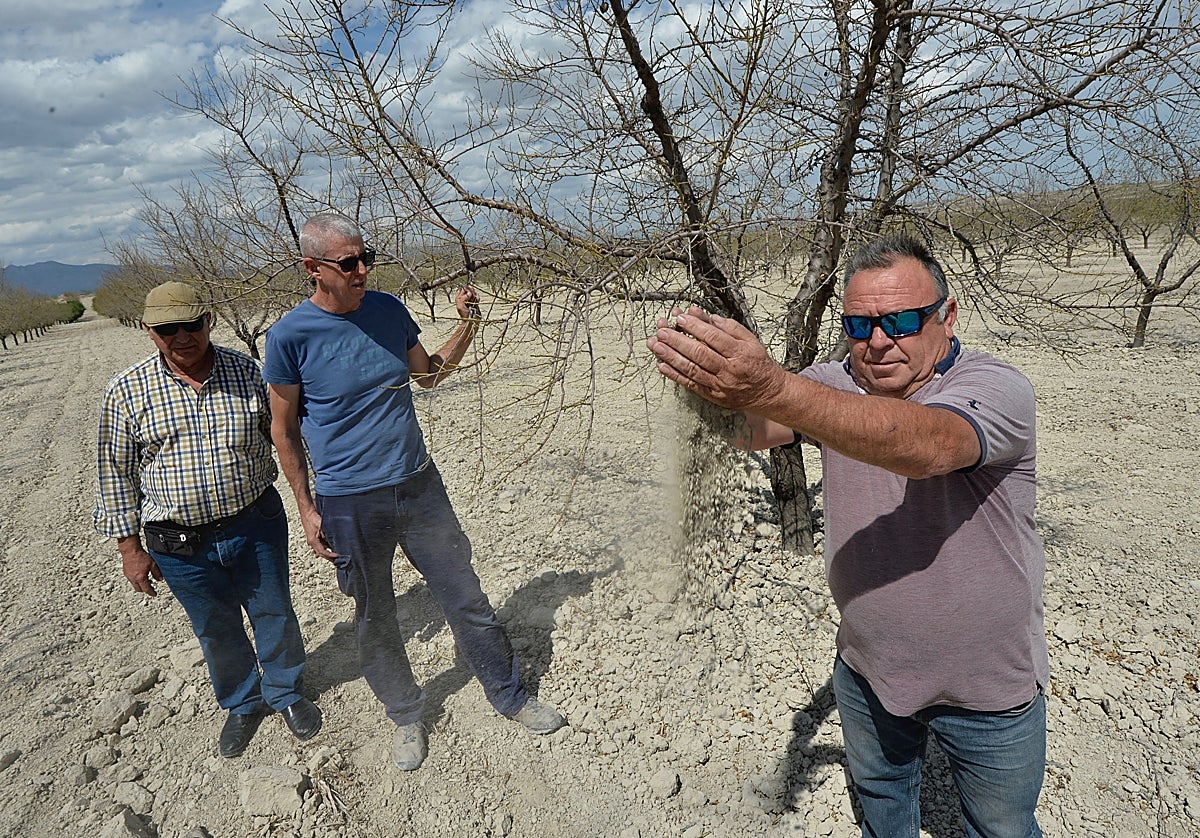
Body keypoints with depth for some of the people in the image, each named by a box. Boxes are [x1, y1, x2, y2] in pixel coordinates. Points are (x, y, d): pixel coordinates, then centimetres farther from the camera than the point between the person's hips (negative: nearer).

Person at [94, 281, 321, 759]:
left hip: (256, 524, 0)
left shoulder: (246, 371, -5)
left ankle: (287, 694, 42)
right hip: (182, 544, 0)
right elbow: (115, 473, 0)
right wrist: (129, 546, 1)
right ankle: (242, 705, 44)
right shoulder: (127, 392, -7)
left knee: (274, 615, 15)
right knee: (216, 630, 18)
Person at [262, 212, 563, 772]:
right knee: (375, 620, 14)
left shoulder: (388, 309, 0)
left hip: (419, 484, 3)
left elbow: (428, 374, 14)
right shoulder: (290, 335, -12)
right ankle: (405, 715, 38)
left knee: (465, 599, 11)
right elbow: (284, 428, -2)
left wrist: (466, 328, -2)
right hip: (349, 504, -3)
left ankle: (509, 695, 31)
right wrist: (307, 509, -2)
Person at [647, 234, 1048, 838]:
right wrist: (713, 386, -50)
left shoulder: (998, 390, -23)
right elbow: (756, 431, -25)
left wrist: (771, 389, -59)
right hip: (866, 670, 4)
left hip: (988, 693, -3)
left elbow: (924, 446, -45)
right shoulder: (834, 386, -8)